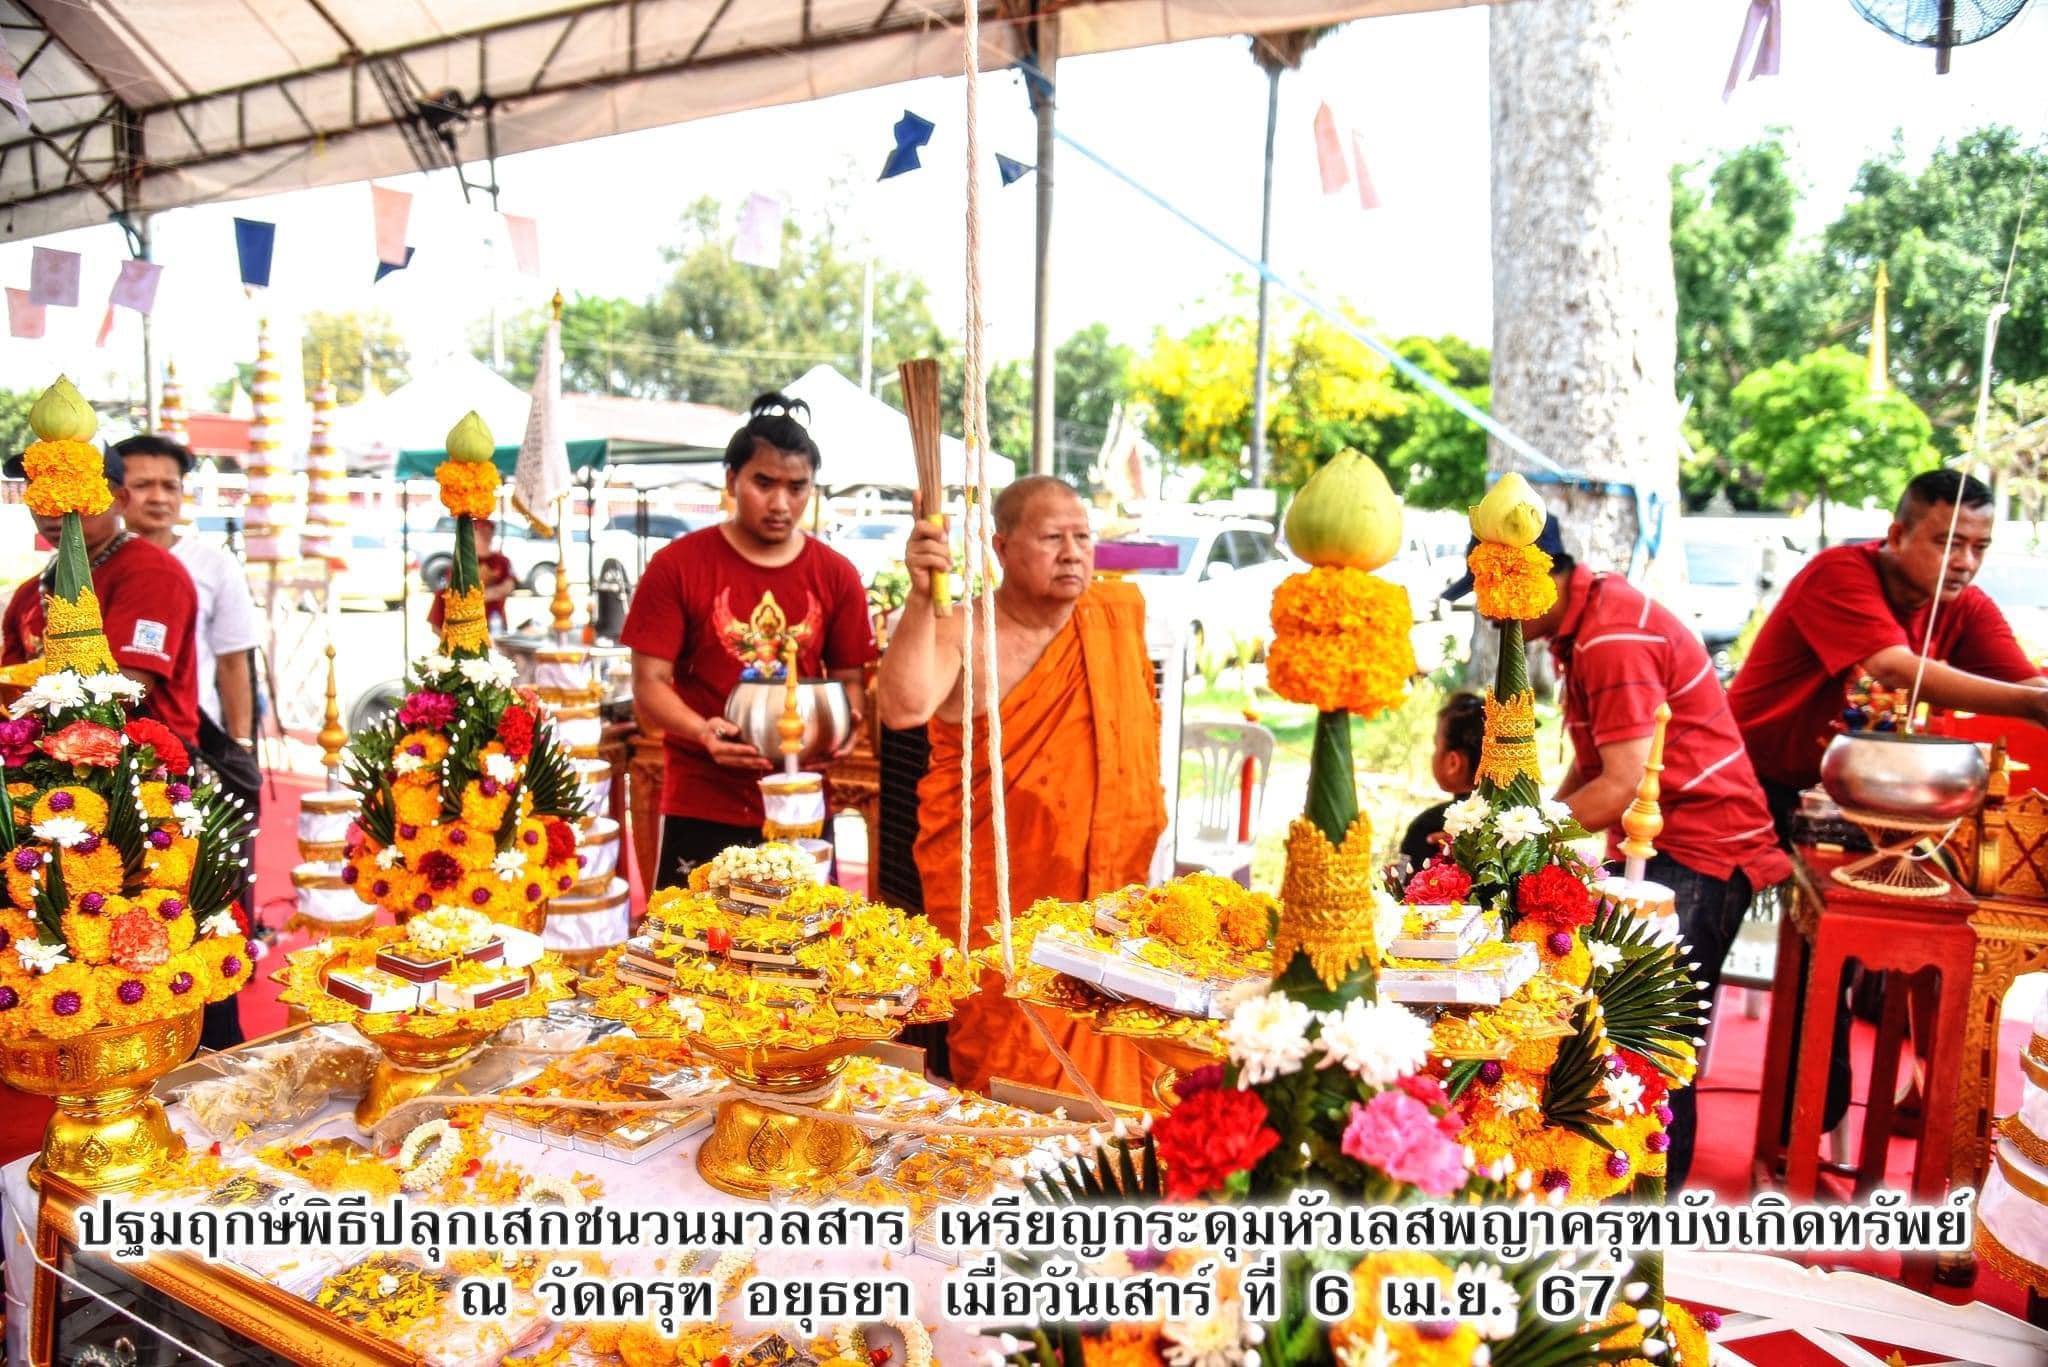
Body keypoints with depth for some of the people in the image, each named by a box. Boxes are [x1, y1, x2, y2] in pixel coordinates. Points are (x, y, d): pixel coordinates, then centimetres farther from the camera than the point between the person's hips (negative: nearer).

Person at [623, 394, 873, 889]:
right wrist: (703, 731, -23)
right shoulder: (676, 565, -3)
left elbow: (848, 680, 11)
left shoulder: (836, 575, 5)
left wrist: (844, 724, -11)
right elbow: (649, 684, -4)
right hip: (701, 808, -2)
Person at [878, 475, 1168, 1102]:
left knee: (1106, 1075, 9)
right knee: (1006, 1083, 1)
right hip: (993, 908, -4)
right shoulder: (963, 633, -9)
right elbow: (903, 708, -28)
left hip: (1104, 897, 4)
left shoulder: (1121, 612, 6)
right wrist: (922, 598, -37)